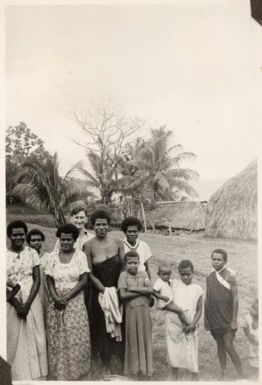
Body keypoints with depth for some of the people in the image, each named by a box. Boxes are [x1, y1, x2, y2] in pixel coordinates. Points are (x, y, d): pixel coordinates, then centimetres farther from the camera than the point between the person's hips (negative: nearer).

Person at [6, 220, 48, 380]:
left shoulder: (32, 253, 1)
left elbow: (37, 280, -1)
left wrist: (27, 303, -11)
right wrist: (17, 304, -12)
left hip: (32, 300, 1)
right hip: (11, 302, -1)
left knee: (33, 338, 4)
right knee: (13, 339, 3)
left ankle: (36, 374, 18)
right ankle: (17, 374, 17)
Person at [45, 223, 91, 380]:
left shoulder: (80, 255, -4)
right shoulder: (53, 255, 3)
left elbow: (83, 281, -8)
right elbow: (49, 280, 3)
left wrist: (67, 297, -13)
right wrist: (56, 297, -12)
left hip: (75, 300, -2)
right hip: (56, 302, 2)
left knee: (75, 337, 0)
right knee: (57, 338, 5)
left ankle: (75, 369, 17)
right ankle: (59, 371, 20)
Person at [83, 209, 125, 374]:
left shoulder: (117, 241, -6)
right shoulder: (89, 246, -10)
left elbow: (123, 267, 0)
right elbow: (89, 274, -7)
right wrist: (105, 290, -11)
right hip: (99, 292, -1)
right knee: (102, 327, 10)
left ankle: (117, 363, 27)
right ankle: (105, 359, 31)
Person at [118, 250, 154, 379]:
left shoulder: (143, 274, 9)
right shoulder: (123, 275, -1)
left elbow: (151, 290, -5)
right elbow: (122, 295, -11)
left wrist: (133, 288, -11)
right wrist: (142, 292, -6)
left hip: (144, 310, 3)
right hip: (131, 311, -3)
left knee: (145, 340, 7)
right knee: (133, 340, 3)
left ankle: (144, 372, 19)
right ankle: (135, 369, 18)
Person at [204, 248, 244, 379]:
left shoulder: (230, 275, -11)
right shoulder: (210, 277, 5)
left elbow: (235, 298, -11)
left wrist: (234, 320, -14)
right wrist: (205, 318, 11)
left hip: (227, 317, -5)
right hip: (214, 317, 5)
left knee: (228, 346, -7)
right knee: (220, 345, 14)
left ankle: (241, 375, 7)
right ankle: (223, 373, 26)